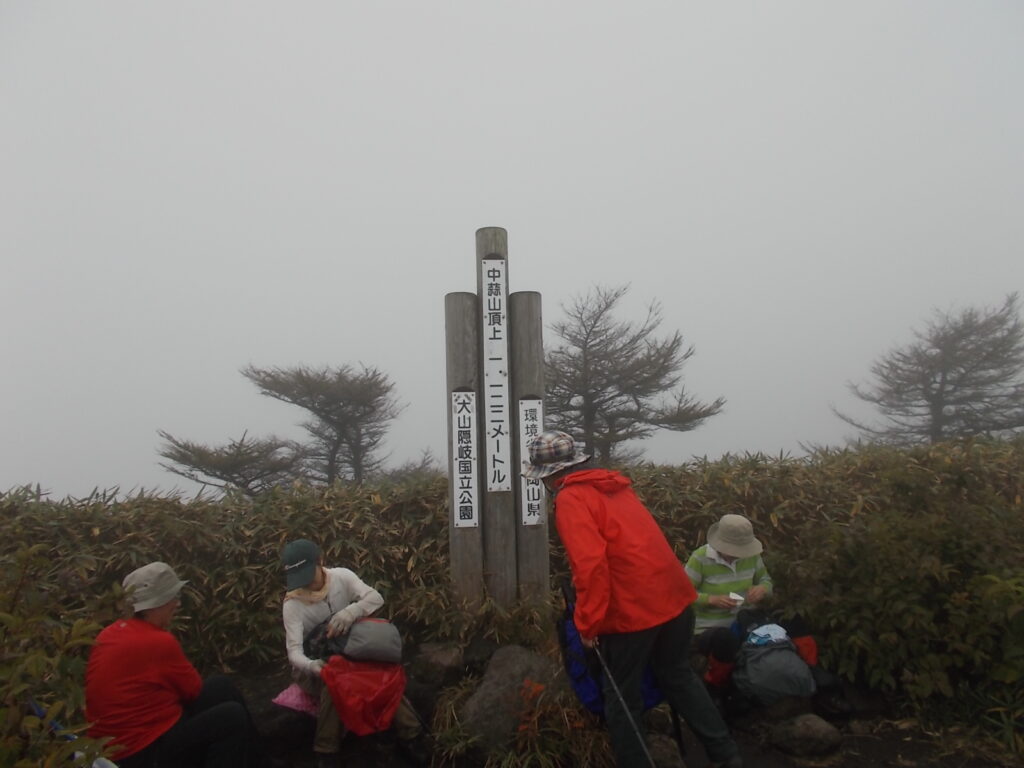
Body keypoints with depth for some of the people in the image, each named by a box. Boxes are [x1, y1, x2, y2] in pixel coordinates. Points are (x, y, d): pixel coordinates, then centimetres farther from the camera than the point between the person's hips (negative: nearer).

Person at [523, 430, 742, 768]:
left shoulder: (571, 498, -11)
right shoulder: (613, 484, 13)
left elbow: (591, 564, -23)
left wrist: (588, 624, -13)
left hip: (633, 610, -8)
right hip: (674, 596, 8)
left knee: (622, 698, 13)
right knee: (678, 677, 27)